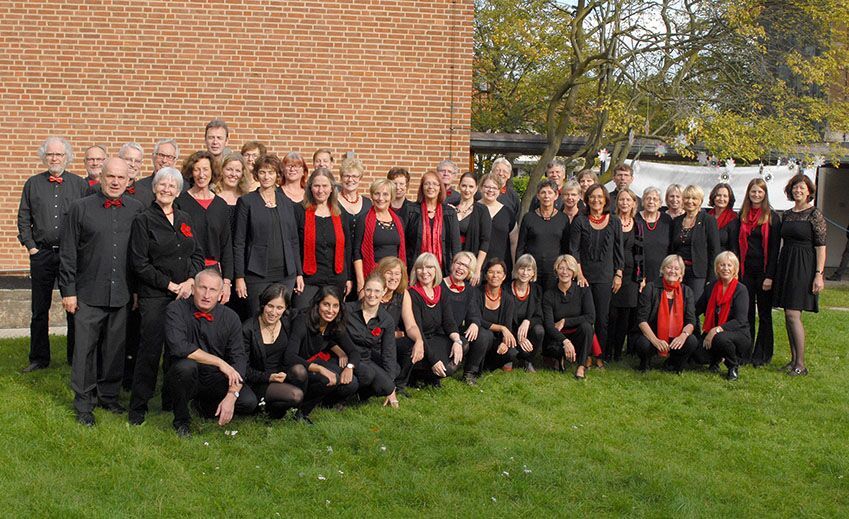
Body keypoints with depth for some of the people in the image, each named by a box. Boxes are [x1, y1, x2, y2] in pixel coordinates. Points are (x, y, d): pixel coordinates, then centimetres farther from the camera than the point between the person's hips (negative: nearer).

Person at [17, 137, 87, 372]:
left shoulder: (80, 185, 3)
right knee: (39, 310, 7)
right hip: (41, 253, 1)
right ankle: (39, 359, 18)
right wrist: (31, 246, 0)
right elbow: (23, 219, 9)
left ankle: (76, 358, 15)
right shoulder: (33, 184, 8)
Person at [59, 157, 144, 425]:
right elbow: (68, 253, 0)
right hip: (88, 294, -2)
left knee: (115, 349, 10)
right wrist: (67, 290, -3)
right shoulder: (80, 208, 0)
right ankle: (84, 403, 14)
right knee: (85, 348, 3)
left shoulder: (137, 209, 5)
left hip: (122, 294, 2)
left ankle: (109, 395, 26)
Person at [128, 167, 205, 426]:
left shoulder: (185, 219, 13)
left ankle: (172, 400, 21)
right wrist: (170, 285, -10)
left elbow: (198, 255, 13)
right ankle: (138, 407, 6)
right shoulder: (143, 220, -4)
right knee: (150, 351, -4)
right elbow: (140, 263, -9)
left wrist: (190, 281, -4)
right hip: (154, 296, -5)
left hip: (185, 295, 5)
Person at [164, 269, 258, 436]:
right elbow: (178, 346, -27)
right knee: (186, 365, -36)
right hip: (184, 376, -3)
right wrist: (219, 362, -26)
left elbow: (239, 358, -8)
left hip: (215, 379, 3)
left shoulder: (230, 317, -3)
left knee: (249, 402, -19)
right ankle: (181, 422, -9)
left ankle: (205, 404, 17)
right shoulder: (176, 309, -12)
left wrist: (231, 395, -22)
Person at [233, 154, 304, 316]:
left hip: (286, 273, 4)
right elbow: (239, 243, -2)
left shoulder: (287, 203, 11)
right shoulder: (246, 202, -1)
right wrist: (239, 277, -8)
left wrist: (299, 273, 9)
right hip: (258, 274, -4)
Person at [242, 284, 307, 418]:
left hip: (282, 374, 4)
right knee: (296, 395, -29)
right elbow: (244, 368, -8)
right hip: (258, 382, -4)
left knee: (299, 370, -29)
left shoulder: (288, 322, 1)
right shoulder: (248, 329, -11)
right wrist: (268, 377, -19)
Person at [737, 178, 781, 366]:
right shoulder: (742, 216, 10)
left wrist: (770, 276, -12)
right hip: (746, 271, 3)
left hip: (763, 271, -3)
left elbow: (774, 248, -6)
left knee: (764, 313, 4)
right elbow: (737, 245, 11)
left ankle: (762, 355, 10)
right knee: (746, 313, 5)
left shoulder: (772, 217, -2)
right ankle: (745, 353, 12)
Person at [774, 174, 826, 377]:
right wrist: (779, 268, 14)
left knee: (793, 314, -13)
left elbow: (821, 246, -10)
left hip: (803, 266, -7)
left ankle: (801, 364, -8)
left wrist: (819, 274, -15)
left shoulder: (815, 214, -6)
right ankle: (794, 359, 16)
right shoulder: (787, 214, 13)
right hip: (785, 264, 7)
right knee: (788, 315, 8)